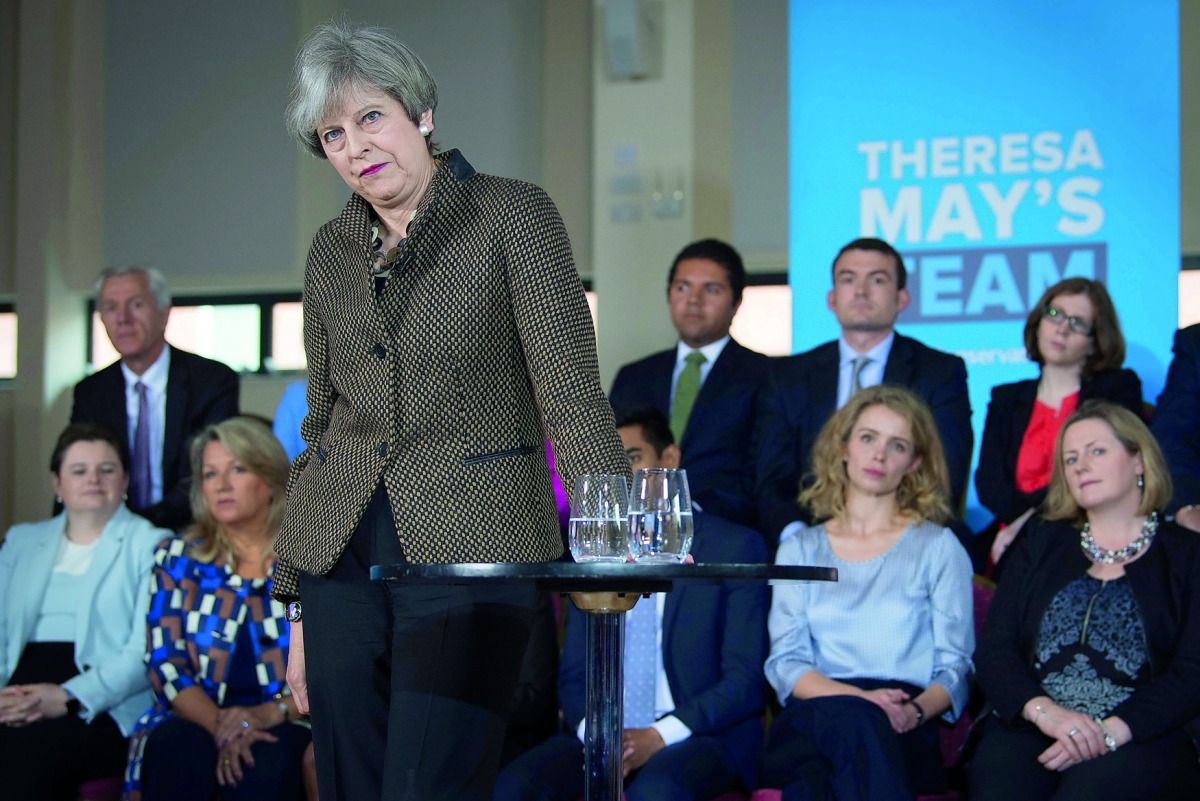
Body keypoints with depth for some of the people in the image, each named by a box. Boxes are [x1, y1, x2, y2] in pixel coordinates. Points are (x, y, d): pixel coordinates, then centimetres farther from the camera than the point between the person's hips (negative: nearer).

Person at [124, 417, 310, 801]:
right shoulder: (177, 558, 13)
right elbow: (166, 663, 3)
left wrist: (272, 713, -18)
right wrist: (219, 725, -15)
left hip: (286, 726, -1)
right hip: (192, 721, 1)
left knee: (266, 760, -36)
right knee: (181, 748, -34)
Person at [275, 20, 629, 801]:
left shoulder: (511, 216, -3)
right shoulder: (331, 252, 12)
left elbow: (571, 391, -11)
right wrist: (298, 604, 16)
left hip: (472, 552, -5)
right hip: (341, 557, 5)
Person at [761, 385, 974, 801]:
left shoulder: (938, 548, 15)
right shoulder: (800, 548, 20)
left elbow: (957, 666, 8)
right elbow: (784, 664, 8)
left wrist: (916, 711, -15)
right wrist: (861, 698, -13)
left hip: (901, 735, -1)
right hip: (809, 725, 1)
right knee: (853, 720, -40)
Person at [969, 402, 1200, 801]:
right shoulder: (1041, 542, 21)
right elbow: (993, 648, 9)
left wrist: (1110, 732, -16)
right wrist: (1044, 710, -11)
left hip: (1140, 737, -2)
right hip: (1027, 727, 2)